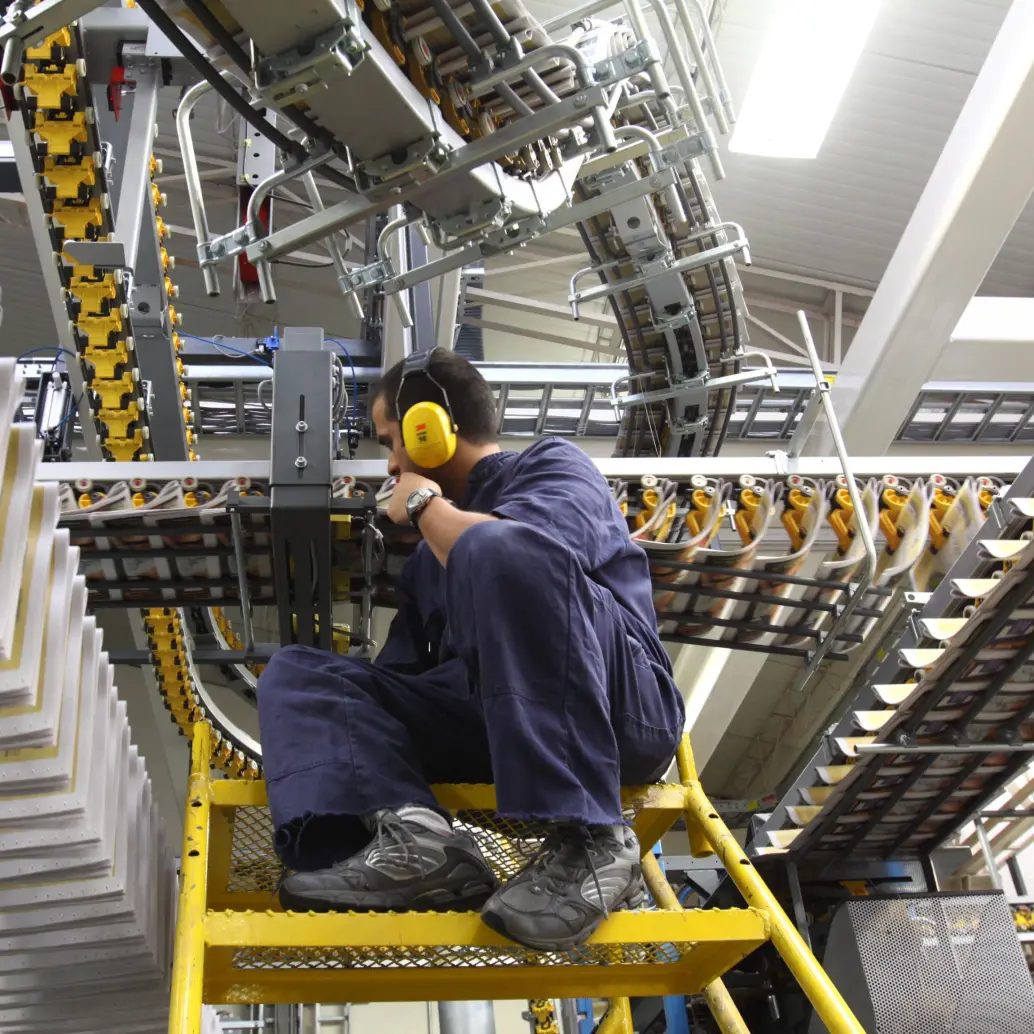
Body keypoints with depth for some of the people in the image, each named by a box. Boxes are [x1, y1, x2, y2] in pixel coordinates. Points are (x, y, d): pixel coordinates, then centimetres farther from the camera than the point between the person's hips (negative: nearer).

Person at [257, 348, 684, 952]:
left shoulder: (553, 465, 9)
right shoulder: (431, 558, 30)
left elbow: (527, 551, -16)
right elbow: (402, 675, 26)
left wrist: (426, 505, 1)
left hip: (620, 710, -7)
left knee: (496, 549, -32)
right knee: (295, 673, 4)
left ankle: (591, 843, -33)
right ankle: (413, 834, -28)